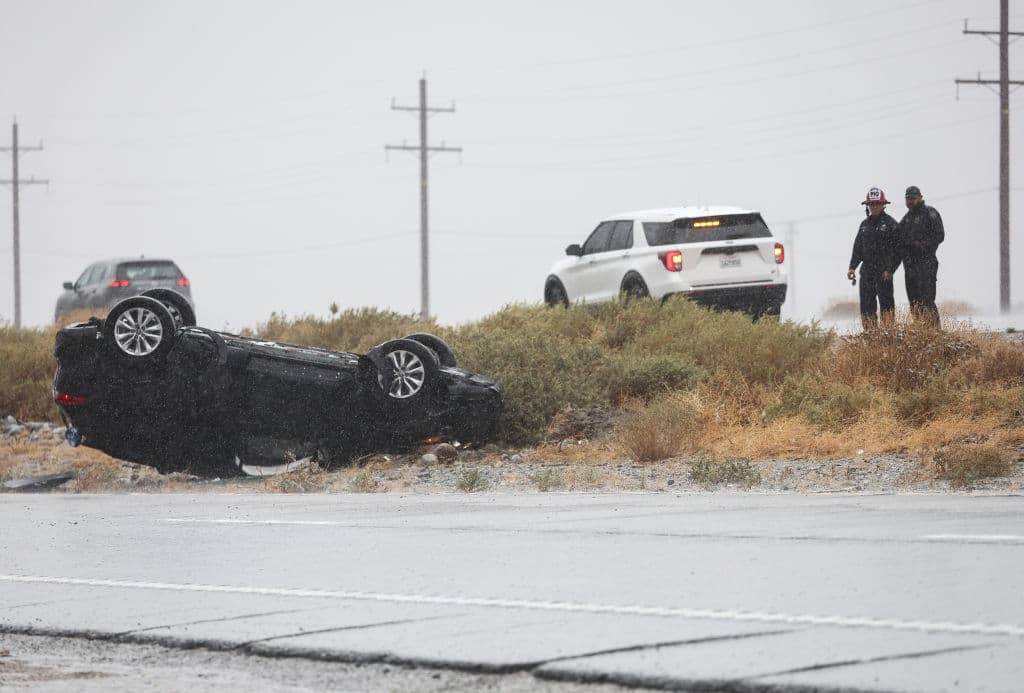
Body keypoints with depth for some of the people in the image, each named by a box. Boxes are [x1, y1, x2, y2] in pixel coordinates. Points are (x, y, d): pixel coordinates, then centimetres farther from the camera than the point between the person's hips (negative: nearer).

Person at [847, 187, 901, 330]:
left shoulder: (890, 224, -1)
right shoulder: (864, 224, 17)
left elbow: (898, 250, -6)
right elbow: (857, 247, 18)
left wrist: (890, 270, -15)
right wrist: (852, 267, 5)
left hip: (884, 271, -6)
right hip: (867, 271, 6)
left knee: (886, 302, -10)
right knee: (866, 305, 4)